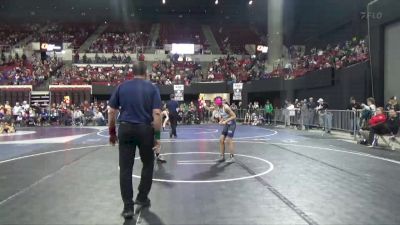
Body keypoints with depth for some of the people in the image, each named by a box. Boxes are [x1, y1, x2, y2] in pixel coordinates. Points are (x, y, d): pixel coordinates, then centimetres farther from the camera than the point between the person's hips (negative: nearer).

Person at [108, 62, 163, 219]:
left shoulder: (122, 87, 6)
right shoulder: (152, 88, 0)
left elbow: (112, 111, 5)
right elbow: (156, 113, -10)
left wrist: (112, 132, 14)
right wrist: (157, 136, -5)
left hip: (125, 129, 1)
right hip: (145, 129, -1)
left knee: (125, 168, 5)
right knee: (148, 164, 19)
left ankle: (128, 207, 5)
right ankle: (142, 198, 27)